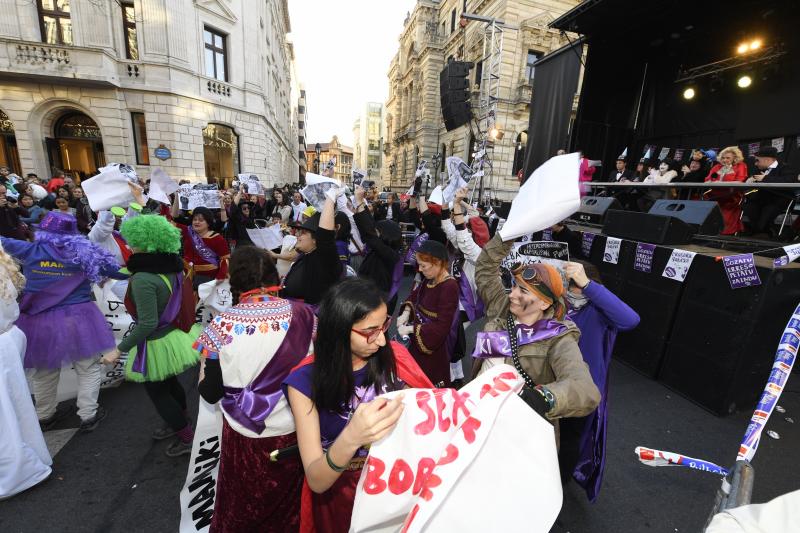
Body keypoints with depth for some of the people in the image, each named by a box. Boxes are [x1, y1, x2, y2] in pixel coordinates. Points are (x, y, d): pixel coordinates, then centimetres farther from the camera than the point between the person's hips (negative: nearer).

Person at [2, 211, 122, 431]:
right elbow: (119, 271, -1)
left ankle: (44, 416, 38)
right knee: (88, 369, 12)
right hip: (78, 319, -2)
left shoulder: (30, 251, -6)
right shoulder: (84, 253, -6)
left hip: (40, 322, 2)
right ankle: (88, 416, 17)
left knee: (45, 372, 20)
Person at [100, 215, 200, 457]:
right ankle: (180, 423, 48)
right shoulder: (171, 267, -4)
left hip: (157, 344, -7)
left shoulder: (143, 279, -28)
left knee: (158, 392, 13)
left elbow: (148, 324, -28)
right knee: (170, 384, 27)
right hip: (174, 335, 8)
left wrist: (119, 350, -19)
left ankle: (188, 438, 26)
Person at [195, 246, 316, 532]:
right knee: (290, 502, 30)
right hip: (297, 430, 1)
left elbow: (210, 393, -9)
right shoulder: (303, 314, -15)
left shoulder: (222, 325, -18)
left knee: (245, 505, 31)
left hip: (246, 434, -1)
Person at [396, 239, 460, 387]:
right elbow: (415, 295, 16)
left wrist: (410, 329, -23)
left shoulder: (449, 287, -26)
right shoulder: (429, 279, -2)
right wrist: (405, 313, -3)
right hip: (419, 339, 7)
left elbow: (442, 327, -27)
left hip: (434, 343, -7)